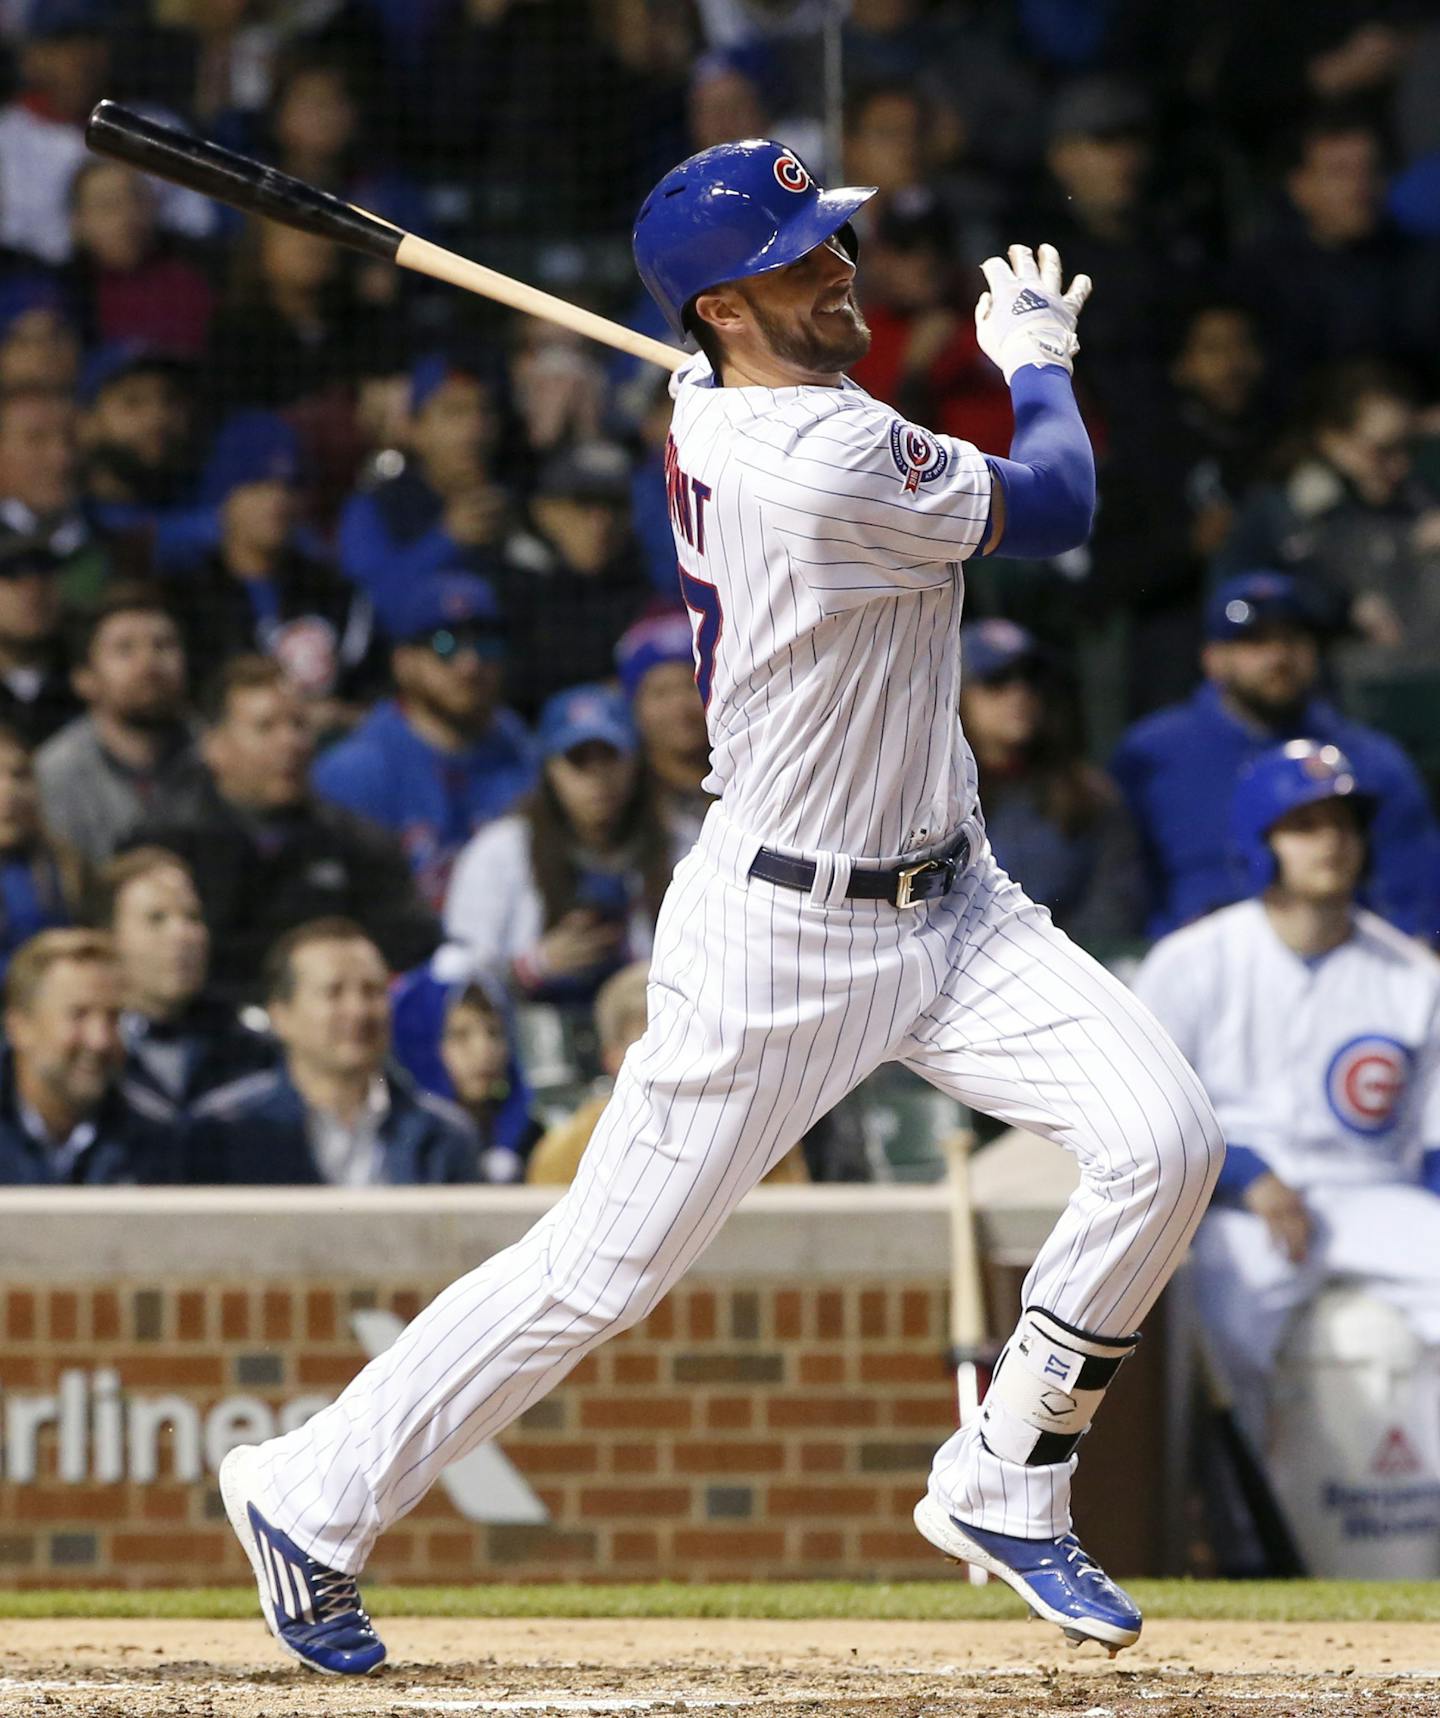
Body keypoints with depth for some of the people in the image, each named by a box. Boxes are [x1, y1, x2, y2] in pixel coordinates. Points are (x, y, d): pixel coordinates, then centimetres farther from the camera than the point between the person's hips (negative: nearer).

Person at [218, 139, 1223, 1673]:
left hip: (947, 905, 9)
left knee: (1163, 1143, -8)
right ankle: (312, 1500, 17)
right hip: (781, 934, -9)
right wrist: (1035, 351, 8)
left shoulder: (715, 406, 2)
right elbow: (1052, 509, -10)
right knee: (601, 1271, 0)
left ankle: (1002, 1490, 8)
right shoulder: (822, 462, -25)